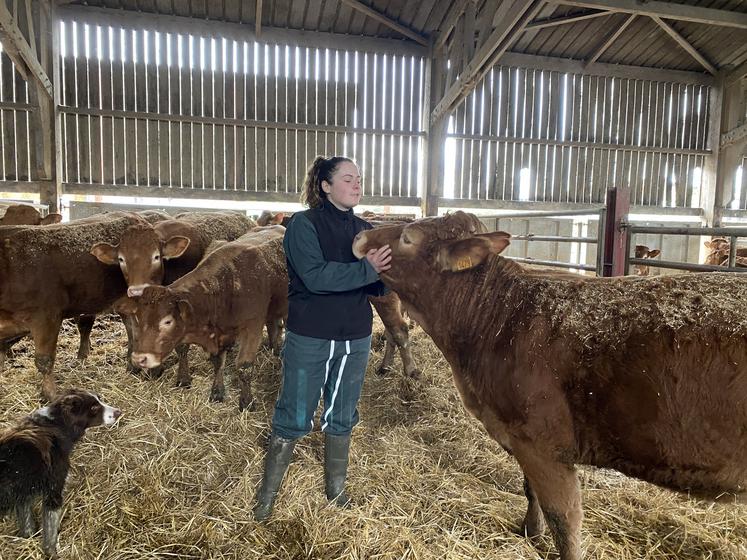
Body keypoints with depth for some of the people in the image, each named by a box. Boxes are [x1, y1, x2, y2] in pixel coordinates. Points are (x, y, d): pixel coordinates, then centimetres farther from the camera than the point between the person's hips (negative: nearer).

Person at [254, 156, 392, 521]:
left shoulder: (365, 230, 7)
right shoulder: (304, 224, -9)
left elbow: (377, 285, 5)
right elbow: (315, 276, -24)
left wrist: (390, 272, -15)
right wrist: (366, 269, -29)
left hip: (355, 339, 5)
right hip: (308, 339, -5)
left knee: (342, 418, 17)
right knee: (293, 419, 6)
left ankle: (335, 490, 35)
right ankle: (266, 495, 26)